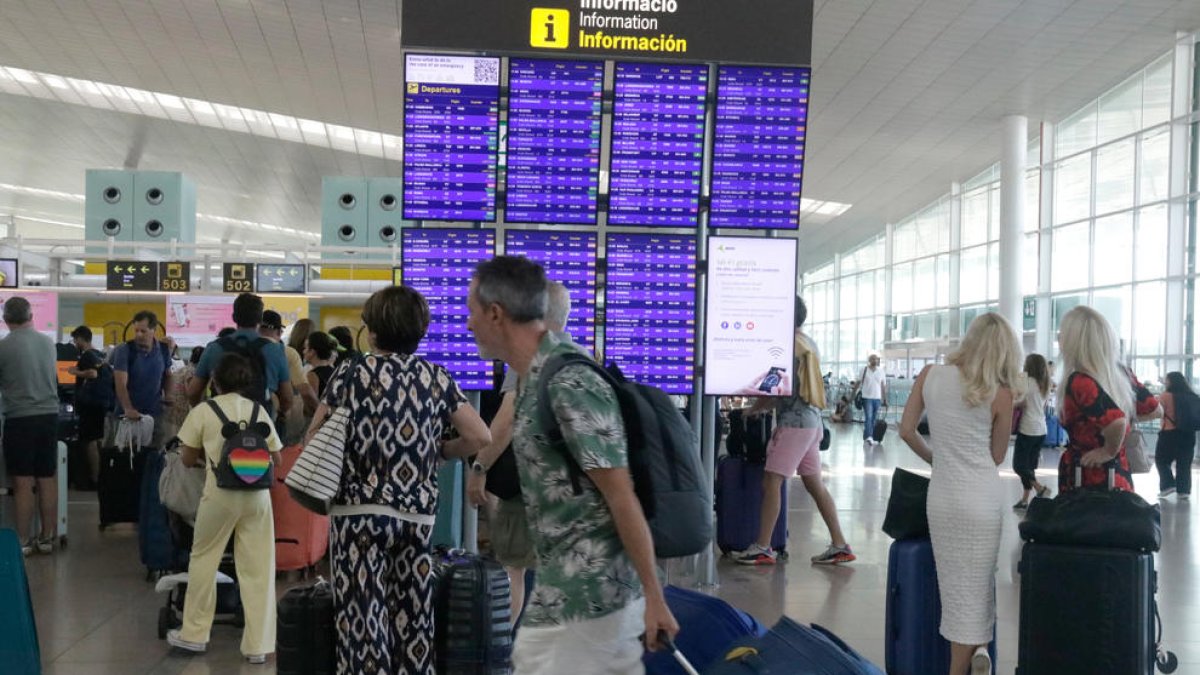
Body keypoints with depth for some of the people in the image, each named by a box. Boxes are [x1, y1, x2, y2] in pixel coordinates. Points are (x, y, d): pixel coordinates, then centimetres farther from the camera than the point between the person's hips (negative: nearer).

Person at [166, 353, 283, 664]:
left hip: (221, 493, -2)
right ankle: (258, 645, 8)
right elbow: (276, 459, 11)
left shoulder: (203, 411, 3)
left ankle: (194, 634, 27)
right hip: (257, 493, 2)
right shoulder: (258, 410, 8)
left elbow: (188, 460, 9)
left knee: (203, 558, 17)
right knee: (258, 568, 5)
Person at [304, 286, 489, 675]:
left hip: (361, 510, -3)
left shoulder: (352, 372, -2)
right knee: (412, 617, 10)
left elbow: (313, 441, -1)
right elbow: (480, 438, -1)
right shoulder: (437, 377, 5)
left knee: (364, 621, -1)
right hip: (418, 512, 3)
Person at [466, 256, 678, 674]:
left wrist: (653, 596, -19)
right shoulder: (535, 376, 8)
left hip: (584, 586, -9)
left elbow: (622, 497, -21)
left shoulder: (568, 384, -20)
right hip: (576, 579, 9)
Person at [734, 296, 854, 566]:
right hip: (812, 420, 9)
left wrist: (753, 410, 3)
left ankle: (762, 548, -3)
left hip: (794, 422, -9)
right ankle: (840, 545, 13)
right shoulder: (809, 343, 14)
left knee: (771, 483, -5)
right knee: (815, 484, 12)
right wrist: (765, 405, 20)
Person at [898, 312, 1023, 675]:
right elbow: (997, 456, 6)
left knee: (959, 590, 10)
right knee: (977, 588, 12)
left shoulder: (930, 375, 1)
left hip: (942, 498, 2)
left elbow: (906, 431, 7)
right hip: (983, 499, -2)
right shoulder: (1001, 393, -3)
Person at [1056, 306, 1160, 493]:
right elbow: (1155, 409, 17)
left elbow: (1117, 422, -34)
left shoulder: (1080, 382, -20)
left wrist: (1109, 451, -16)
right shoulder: (1121, 374, 3)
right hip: (1120, 479, 8)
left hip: (1086, 484, -8)